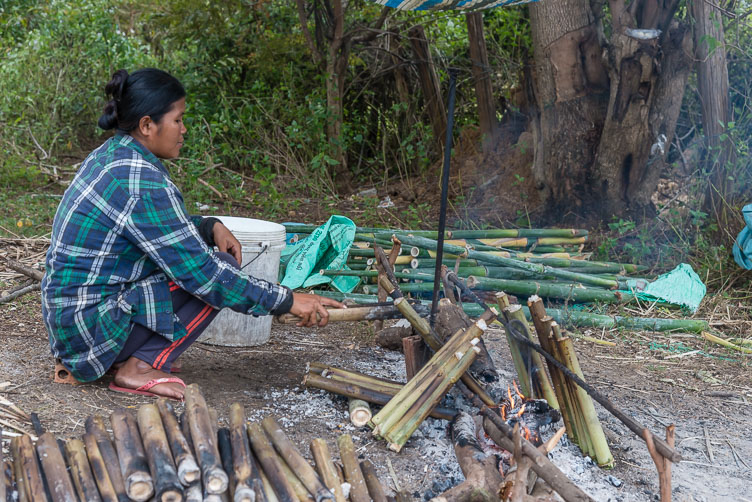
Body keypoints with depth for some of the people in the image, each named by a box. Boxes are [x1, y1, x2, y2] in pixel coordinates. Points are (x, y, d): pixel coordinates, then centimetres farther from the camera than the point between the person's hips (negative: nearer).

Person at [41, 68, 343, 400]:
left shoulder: (111, 155, 7)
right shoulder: (142, 183, -23)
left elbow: (166, 226, 21)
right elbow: (203, 274, -22)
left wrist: (209, 227, 3)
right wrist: (287, 301, -17)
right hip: (90, 327, -9)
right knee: (222, 268, -9)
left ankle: (121, 357, 10)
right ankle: (140, 368, -9)